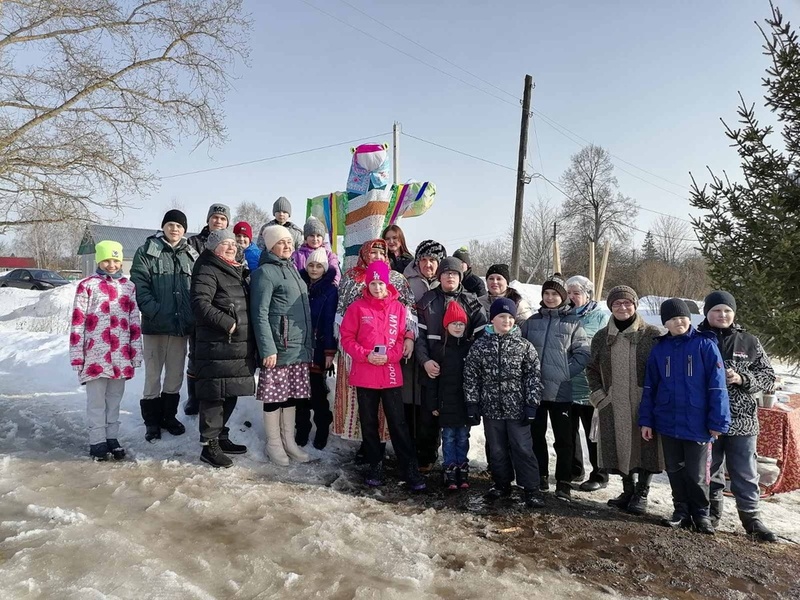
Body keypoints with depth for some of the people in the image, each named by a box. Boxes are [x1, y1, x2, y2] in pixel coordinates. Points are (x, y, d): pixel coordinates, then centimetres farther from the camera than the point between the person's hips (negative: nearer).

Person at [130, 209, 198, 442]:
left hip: (182, 325, 4)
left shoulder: (191, 256, 10)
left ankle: (169, 415, 29)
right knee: (153, 374, 6)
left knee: (176, 374, 13)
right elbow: (140, 286, -9)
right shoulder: (146, 252, -1)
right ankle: (152, 420, 19)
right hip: (155, 325, -3)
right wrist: (154, 312, -20)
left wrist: (192, 315, -2)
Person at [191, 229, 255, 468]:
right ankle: (209, 445, 6)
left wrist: (252, 343, 16)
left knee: (230, 395, 16)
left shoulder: (238, 272, 20)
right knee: (214, 395, -3)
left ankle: (221, 436, 29)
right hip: (216, 348, -9)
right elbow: (200, 304, -20)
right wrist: (227, 323, -22)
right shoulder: (208, 272, -7)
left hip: (240, 348, 9)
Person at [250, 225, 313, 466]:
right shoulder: (265, 272, -9)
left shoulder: (292, 268, 17)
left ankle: (289, 441, 25)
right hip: (278, 347, -8)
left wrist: (308, 342, 19)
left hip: (299, 347, 8)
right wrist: (267, 349, -20)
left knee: (292, 394, 14)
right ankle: (274, 444, 17)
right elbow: (260, 314, -15)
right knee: (275, 395, 2)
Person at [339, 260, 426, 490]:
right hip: (364, 375, 0)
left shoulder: (398, 308, 2)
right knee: (369, 422, 11)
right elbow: (347, 337, -1)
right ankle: (375, 465, 27)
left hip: (391, 374, 0)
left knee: (398, 422, 3)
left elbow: (404, 338, 3)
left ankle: (410, 468, 12)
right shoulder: (357, 307, -2)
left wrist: (389, 355, -13)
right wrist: (365, 355, -14)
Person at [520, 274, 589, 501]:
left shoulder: (572, 323, -2)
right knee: (536, 435, 13)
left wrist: (567, 372, -11)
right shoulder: (532, 321, 7)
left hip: (561, 391, -3)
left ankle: (564, 482, 15)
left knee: (564, 439, 4)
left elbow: (583, 353, -5)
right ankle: (540, 476, 28)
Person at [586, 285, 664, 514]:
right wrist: (598, 394, 5)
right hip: (613, 406, 3)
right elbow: (592, 369, 16)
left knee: (645, 446, 4)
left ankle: (642, 493, 22)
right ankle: (628, 490, 29)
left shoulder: (653, 335, -4)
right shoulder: (602, 337, 7)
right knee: (620, 447, 10)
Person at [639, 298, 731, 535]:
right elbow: (649, 387, 6)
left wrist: (717, 421, -12)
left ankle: (700, 513, 25)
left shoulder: (705, 345, -7)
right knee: (675, 470, 14)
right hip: (668, 423, 3)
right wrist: (646, 420, 4)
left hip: (696, 423, -3)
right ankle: (681, 509, 30)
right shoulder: (659, 349, 3)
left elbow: (717, 386, -8)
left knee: (696, 473, 6)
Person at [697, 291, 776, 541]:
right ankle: (711, 514, 27)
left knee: (745, 473, 9)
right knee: (709, 471, 12)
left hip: (742, 420, 1)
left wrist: (742, 378, -13)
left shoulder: (749, 342, 4)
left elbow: (768, 377, 4)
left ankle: (751, 518, 22)